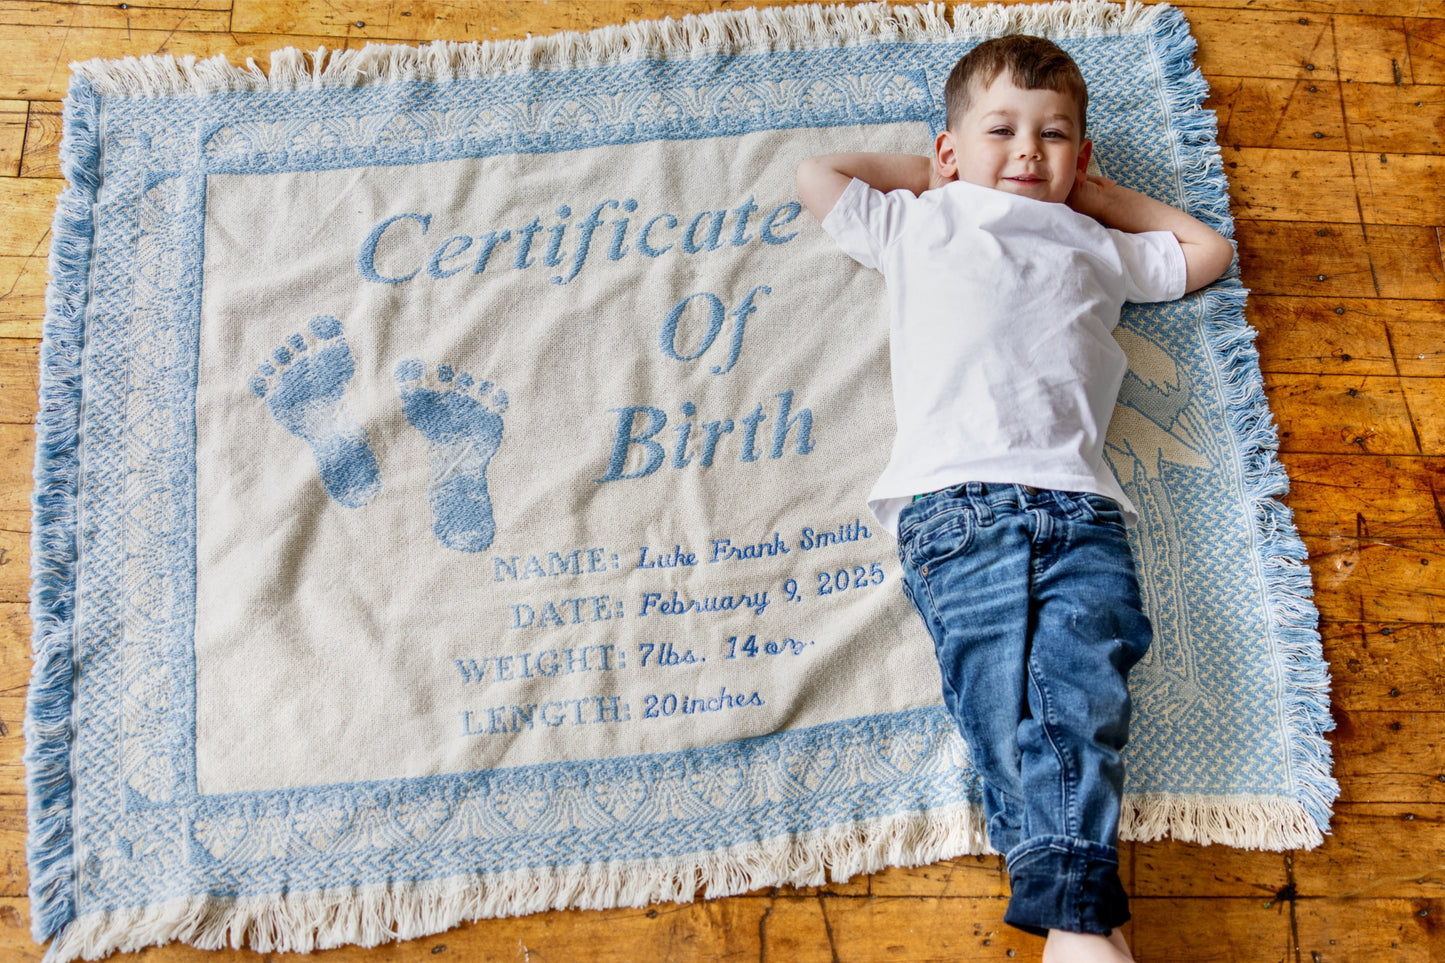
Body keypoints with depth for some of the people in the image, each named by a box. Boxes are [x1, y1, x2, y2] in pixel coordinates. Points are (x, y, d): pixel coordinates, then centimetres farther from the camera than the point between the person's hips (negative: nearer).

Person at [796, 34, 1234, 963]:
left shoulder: (1097, 249, 35)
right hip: (956, 494, -2)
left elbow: (1209, 248, 45)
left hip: (1079, 500, 2)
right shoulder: (921, 223, 31)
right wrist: (930, 174, 39)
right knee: (996, 666, -23)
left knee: (1086, 671, -20)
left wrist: (1100, 194, 40)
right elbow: (815, 174, 37)